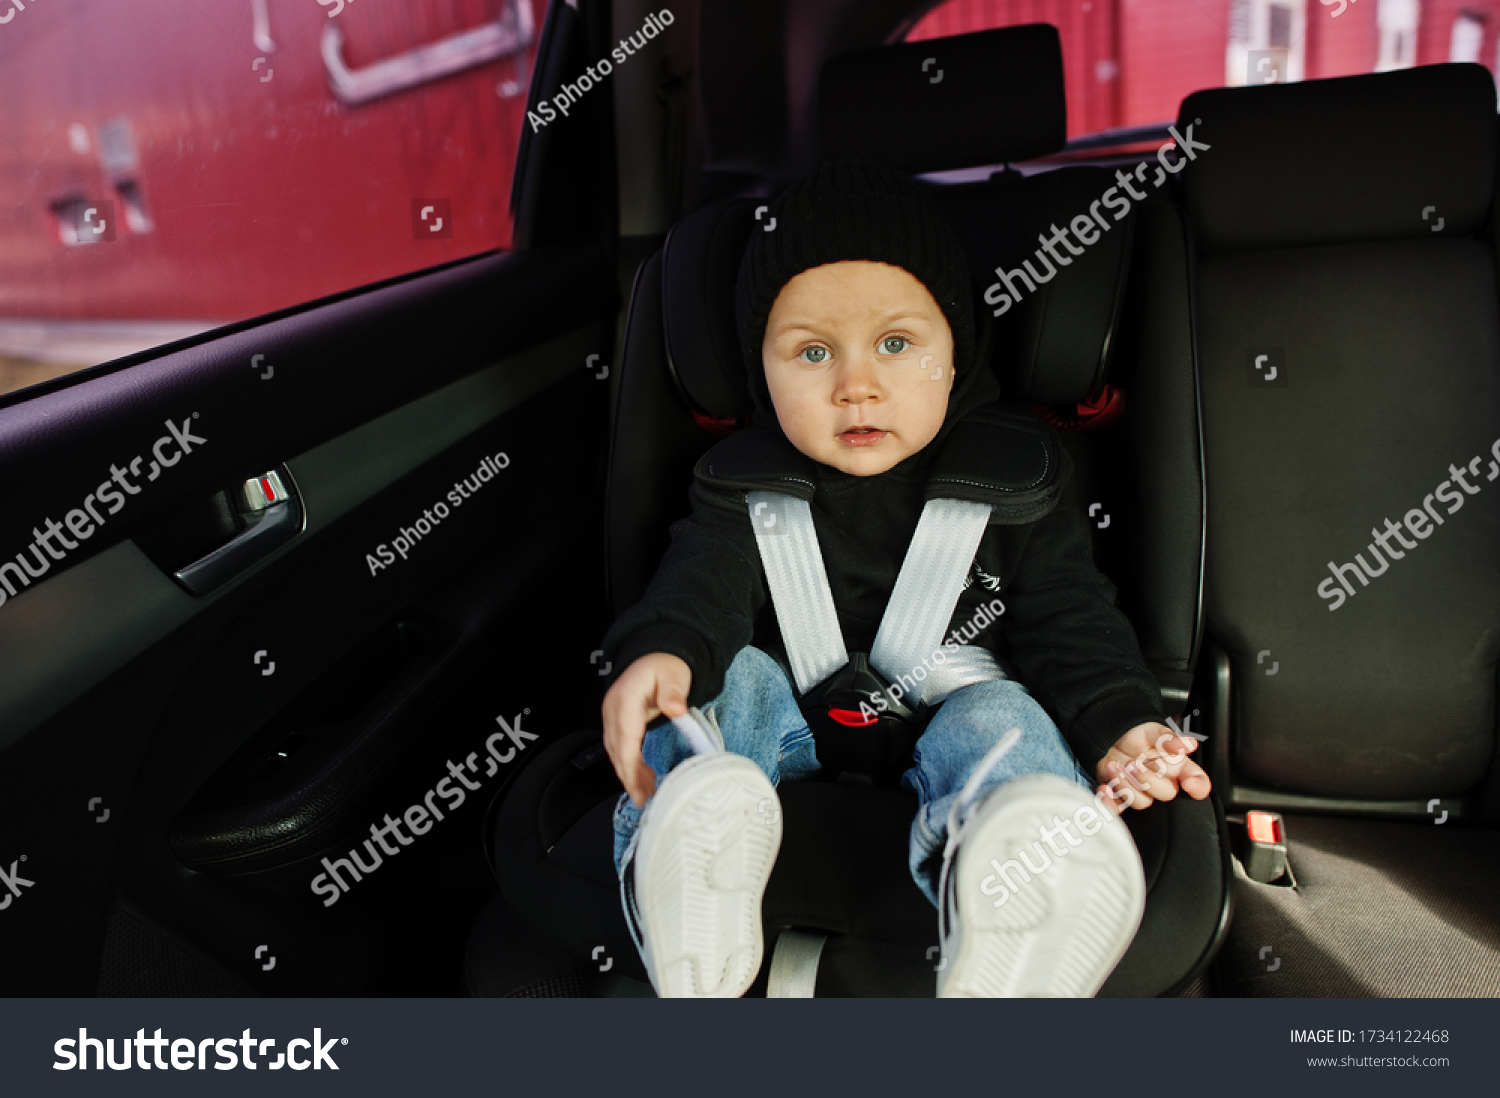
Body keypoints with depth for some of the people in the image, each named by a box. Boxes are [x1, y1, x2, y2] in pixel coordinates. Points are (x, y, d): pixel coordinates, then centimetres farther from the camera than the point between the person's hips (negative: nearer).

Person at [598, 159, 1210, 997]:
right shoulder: (745, 483, 2)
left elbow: (1065, 610, 0)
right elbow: (707, 574, -14)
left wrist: (1118, 723, -18)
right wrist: (662, 648, -37)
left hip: (948, 717, -1)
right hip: (796, 727, 1)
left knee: (999, 716, -30)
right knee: (732, 677, -23)